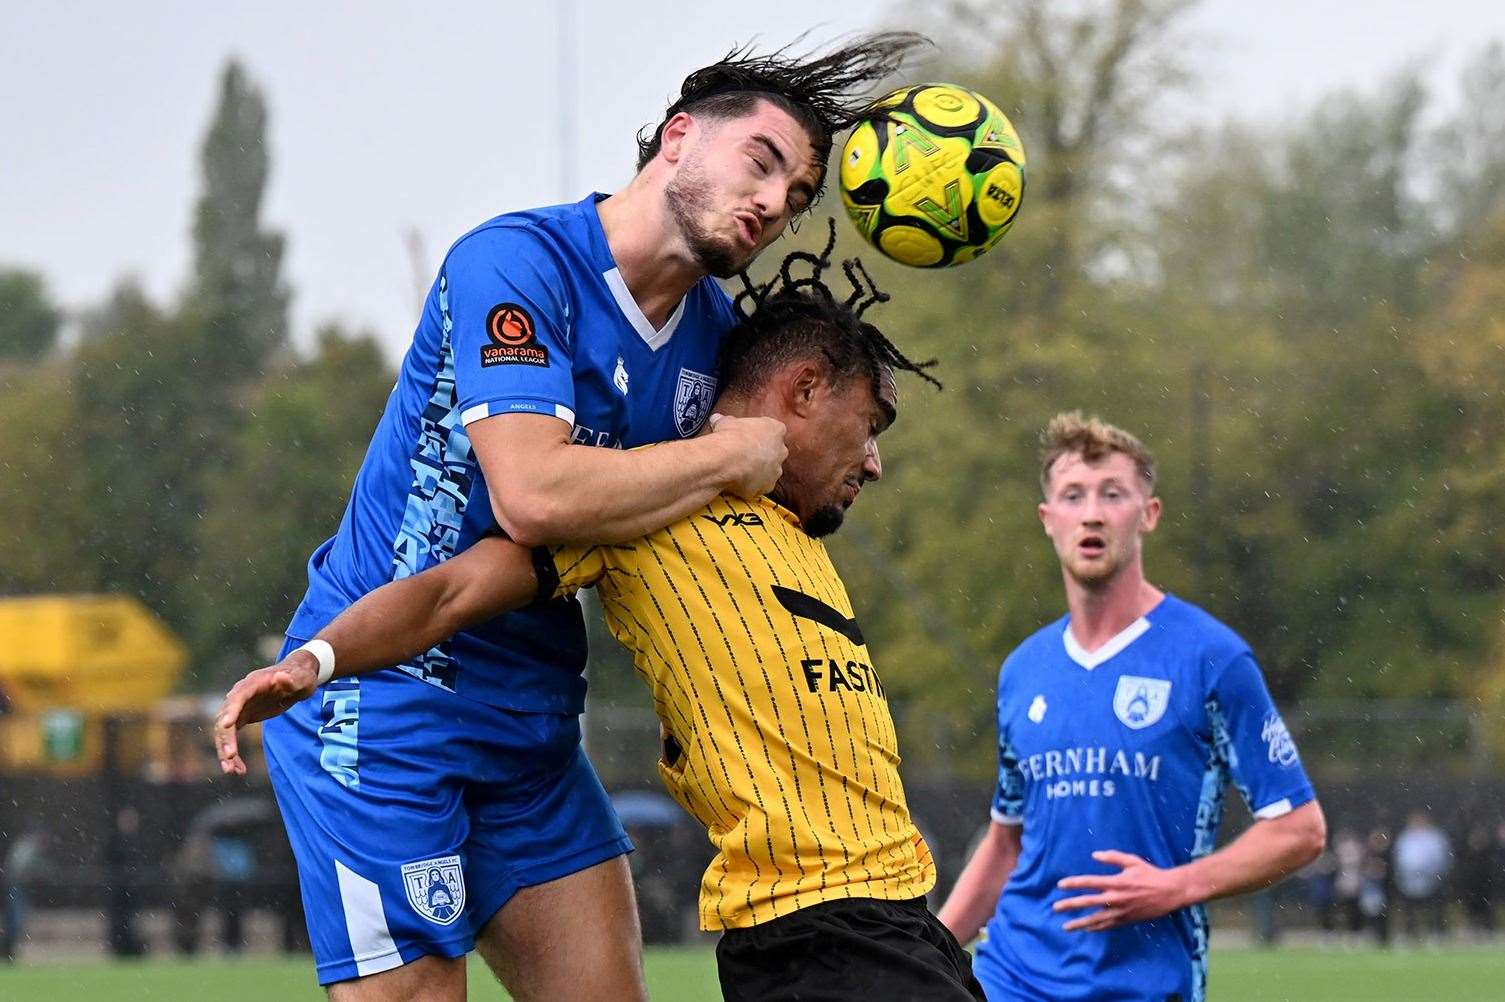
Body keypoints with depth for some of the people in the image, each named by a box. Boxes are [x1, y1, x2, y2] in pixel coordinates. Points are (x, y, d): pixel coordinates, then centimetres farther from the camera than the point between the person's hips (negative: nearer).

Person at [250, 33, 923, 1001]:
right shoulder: (516, 260, -16)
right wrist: (732, 455, -17)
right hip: (385, 706, -8)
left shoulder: (715, 327, 9)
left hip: (532, 732, 8)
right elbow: (534, 494, -30)